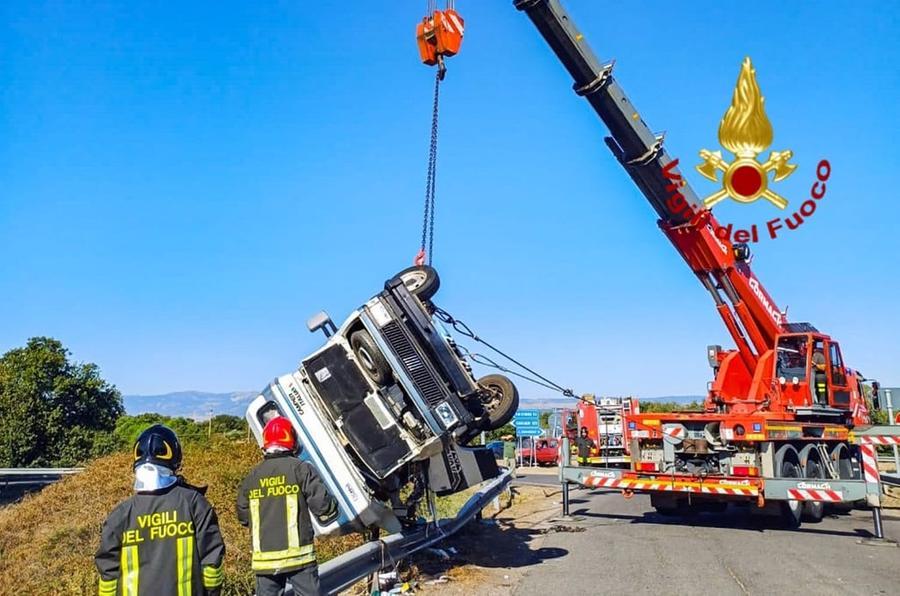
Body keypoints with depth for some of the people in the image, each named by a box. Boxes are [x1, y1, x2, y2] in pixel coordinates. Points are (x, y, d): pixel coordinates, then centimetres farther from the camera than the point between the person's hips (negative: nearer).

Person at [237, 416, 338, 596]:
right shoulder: (300, 469, -7)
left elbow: (243, 517, 13)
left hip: (264, 558, 4)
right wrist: (331, 511, 9)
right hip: (298, 554, -4)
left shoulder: (252, 477, 6)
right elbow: (321, 504, -13)